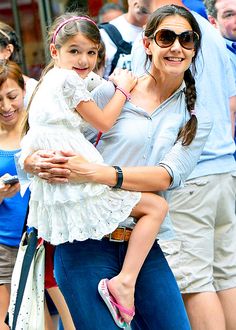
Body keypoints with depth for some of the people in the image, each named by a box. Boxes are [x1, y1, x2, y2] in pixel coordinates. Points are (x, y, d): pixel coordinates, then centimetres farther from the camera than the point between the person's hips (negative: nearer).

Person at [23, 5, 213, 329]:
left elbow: (166, 176, -8)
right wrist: (38, 162, -20)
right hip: (87, 241, -3)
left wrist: (92, 172, -22)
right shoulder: (112, 92, 3)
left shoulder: (196, 120, 9)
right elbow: (60, 142, 5)